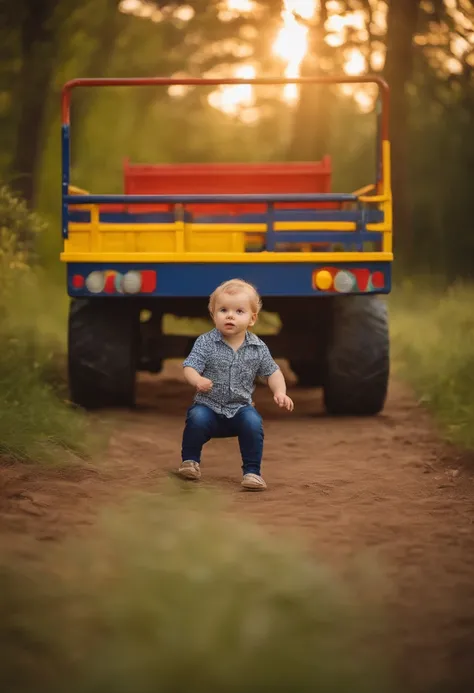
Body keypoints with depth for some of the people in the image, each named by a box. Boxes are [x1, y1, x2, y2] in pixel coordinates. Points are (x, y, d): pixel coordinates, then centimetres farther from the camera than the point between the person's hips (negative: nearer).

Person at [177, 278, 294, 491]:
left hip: (240, 408, 1)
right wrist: (197, 380, -38)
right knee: (196, 418, -32)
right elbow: (190, 368, -15)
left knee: (253, 422, -29)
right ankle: (190, 460, -5)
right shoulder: (205, 343, -8)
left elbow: (272, 372, 10)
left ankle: (252, 471, -14)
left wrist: (280, 392, -9)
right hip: (208, 405, -1)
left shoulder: (258, 348, -1)